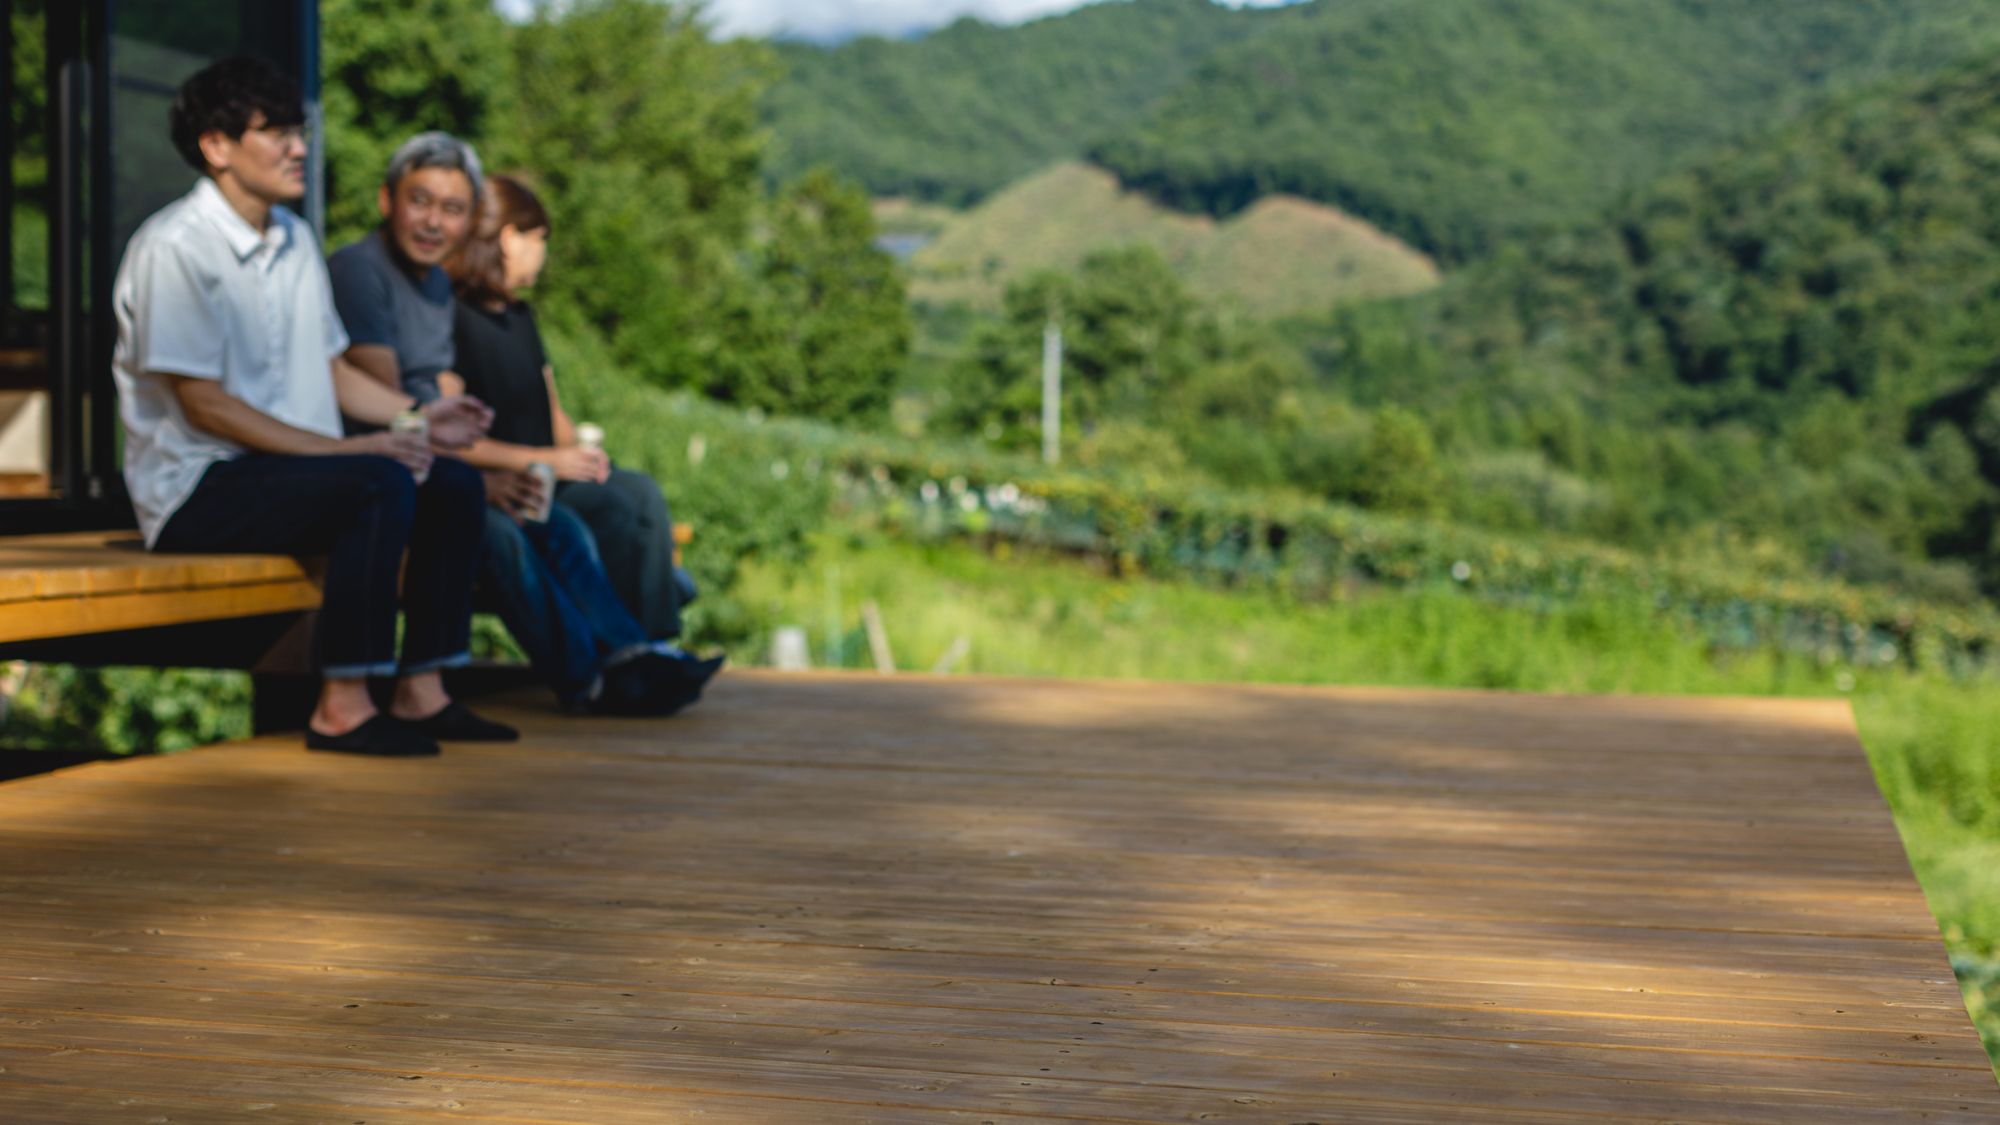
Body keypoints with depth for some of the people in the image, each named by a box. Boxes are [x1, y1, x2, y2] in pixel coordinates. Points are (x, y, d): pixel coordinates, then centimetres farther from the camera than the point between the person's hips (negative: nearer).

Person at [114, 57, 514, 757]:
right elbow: (202, 405, -19)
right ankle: (342, 708, -25)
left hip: (290, 467, 9)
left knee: (453, 483, -7)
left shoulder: (293, 239, 14)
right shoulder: (173, 248, -14)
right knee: (381, 485, -30)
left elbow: (330, 370, 19)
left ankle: (420, 691, -4)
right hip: (196, 489, -9)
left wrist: (418, 416, 1)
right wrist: (342, 450, -23)